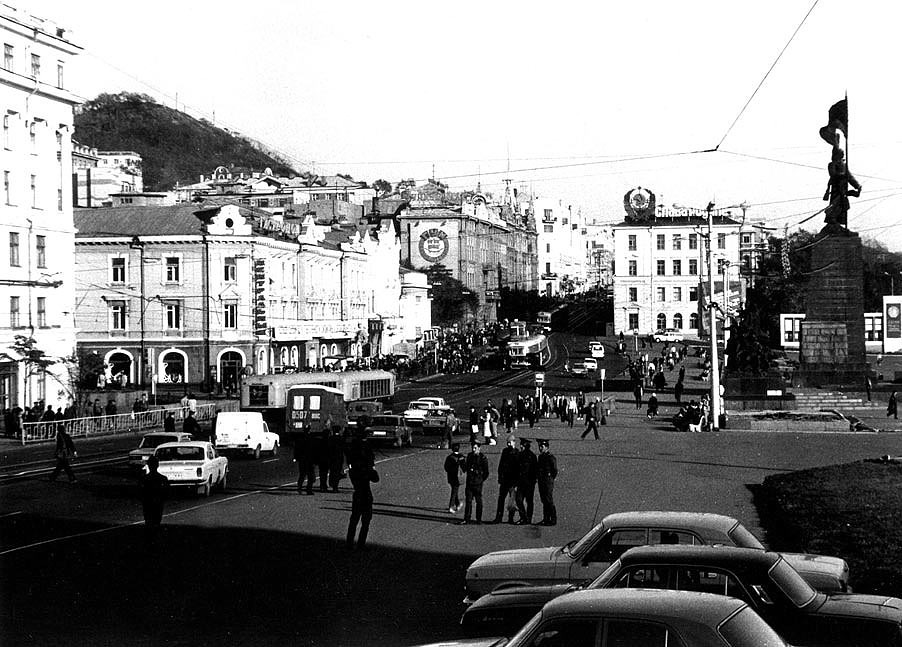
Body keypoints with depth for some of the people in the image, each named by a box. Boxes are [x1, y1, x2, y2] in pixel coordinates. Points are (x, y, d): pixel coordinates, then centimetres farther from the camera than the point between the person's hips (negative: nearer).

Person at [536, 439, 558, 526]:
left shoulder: (551, 457, -11)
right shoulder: (540, 456, 14)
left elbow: (555, 471, -10)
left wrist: (550, 479, -4)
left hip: (548, 481, -8)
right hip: (541, 481, 8)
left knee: (549, 501, -8)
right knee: (544, 501, 10)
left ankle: (553, 520, -5)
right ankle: (546, 519, 14)